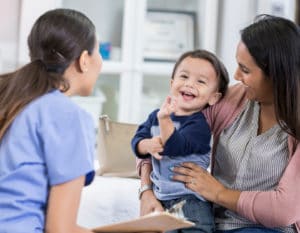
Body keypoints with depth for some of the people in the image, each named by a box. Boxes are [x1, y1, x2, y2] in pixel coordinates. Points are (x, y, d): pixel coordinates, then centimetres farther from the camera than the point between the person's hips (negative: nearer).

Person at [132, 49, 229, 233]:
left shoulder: (199, 124, -11)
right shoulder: (156, 116, 8)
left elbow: (175, 147, -24)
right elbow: (137, 141, 8)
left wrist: (165, 119, -38)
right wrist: (149, 145, -15)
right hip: (159, 195, 5)